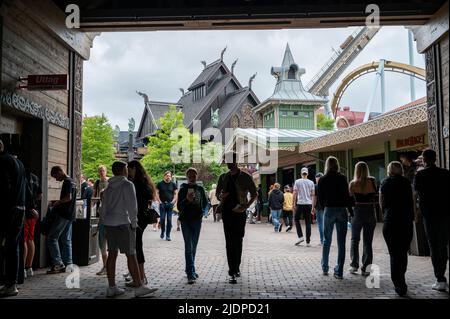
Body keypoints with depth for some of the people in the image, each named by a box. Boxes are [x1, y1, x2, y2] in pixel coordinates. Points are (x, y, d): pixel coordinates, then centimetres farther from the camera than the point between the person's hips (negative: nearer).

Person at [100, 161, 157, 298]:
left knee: (112, 254, 9)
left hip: (109, 223, 8)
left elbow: (104, 207, 17)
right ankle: (139, 287, -2)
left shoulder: (109, 187, 15)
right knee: (131, 254, -5)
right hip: (122, 222, -8)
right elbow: (132, 206, -13)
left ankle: (111, 288, 12)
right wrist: (134, 223, -7)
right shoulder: (128, 185, -7)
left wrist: (105, 226, 22)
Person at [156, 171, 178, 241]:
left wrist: (173, 201, -3)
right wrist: (159, 201, -4)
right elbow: (157, 193, 6)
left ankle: (168, 235, 4)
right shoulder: (160, 184, 5)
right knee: (162, 219, -2)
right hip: (162, 204, -1)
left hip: (170, 204, 1)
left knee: (169, 220, -2)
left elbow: (176, 193, 9)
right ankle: (162, 232, 22)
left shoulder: (173, 184, 8)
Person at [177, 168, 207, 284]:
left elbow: (205, 202, 22)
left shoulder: (200, 189, 7)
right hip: (186, 220, -4)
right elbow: (179, 206, -7)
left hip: (197, 220, 4)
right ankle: (190, 274, -12)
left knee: (193, 247, 13)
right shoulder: (183, 189, -4)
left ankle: (190, 270, 27)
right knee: (188, 247, -10)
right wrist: (187, 200, -23)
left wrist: (201, 211, 10)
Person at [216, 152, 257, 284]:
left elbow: (254, 194, 3)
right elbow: (217, 193, 19)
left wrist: (246, 206, -11)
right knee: (230, 242, -3)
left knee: (238, 242, 6)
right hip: (227, 212, 2)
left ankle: (236, 268, 22)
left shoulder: (245, 177, -1)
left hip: (239, 212, -2)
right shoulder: (223, 177, 9)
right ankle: (233, 273, -1)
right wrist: (220, 197, -5)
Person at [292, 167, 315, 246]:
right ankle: (308, 241, 5)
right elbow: (313, 194, 5)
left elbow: (295, 193, -4)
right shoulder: (311, 182, 5)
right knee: (308, 222, 4)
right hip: (308, 204, 2)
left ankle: (300, 236, 4)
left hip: (300, 203, -2)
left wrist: (294, 203, 6)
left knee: (296, 219, 16)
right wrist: (312, 206, 10)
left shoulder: (297, 182, -1)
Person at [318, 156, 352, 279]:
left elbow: (320, 197, 2)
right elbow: (347, 195, -6)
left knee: (326, 241, 16)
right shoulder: (342, 178, -4)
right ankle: (339, 272, 5)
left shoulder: (322, 180, -1)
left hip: (329, 210, 1)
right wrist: (351, 211, 1)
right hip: (342, 210, -1)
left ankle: (325, 268, 23)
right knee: (341, 243, 4)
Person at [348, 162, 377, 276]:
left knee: (355, 239, 15)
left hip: (358, 212, -1)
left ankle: (354, 265, 15)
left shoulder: (353, 184, -7)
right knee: (367, 241, 8)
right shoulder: (372, 181, -4)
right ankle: (364, 268, 8)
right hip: (370, 212, 1)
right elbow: (375, 195, 3)